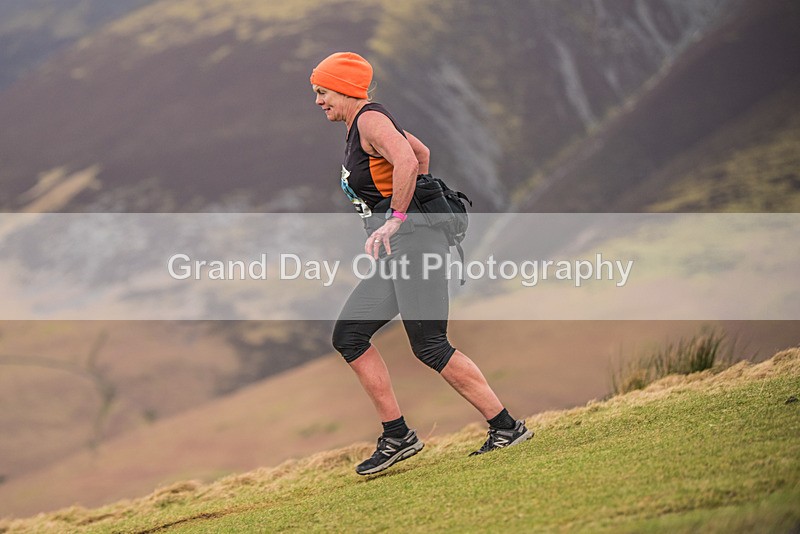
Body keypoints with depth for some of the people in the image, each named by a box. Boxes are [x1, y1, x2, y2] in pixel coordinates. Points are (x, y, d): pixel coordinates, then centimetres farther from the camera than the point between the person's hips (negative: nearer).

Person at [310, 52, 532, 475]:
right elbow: (422, 153, 34)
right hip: (395, 252, 11)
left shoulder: (370, 120, -10)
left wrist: (395, 218, -23)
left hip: (411, 238, -10)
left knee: (429, 346, -13)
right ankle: (397, 437, 5)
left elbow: (407, 162, -29)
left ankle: (506, 427, -9)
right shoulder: (364, 122, 21)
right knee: (348, 335, 5)